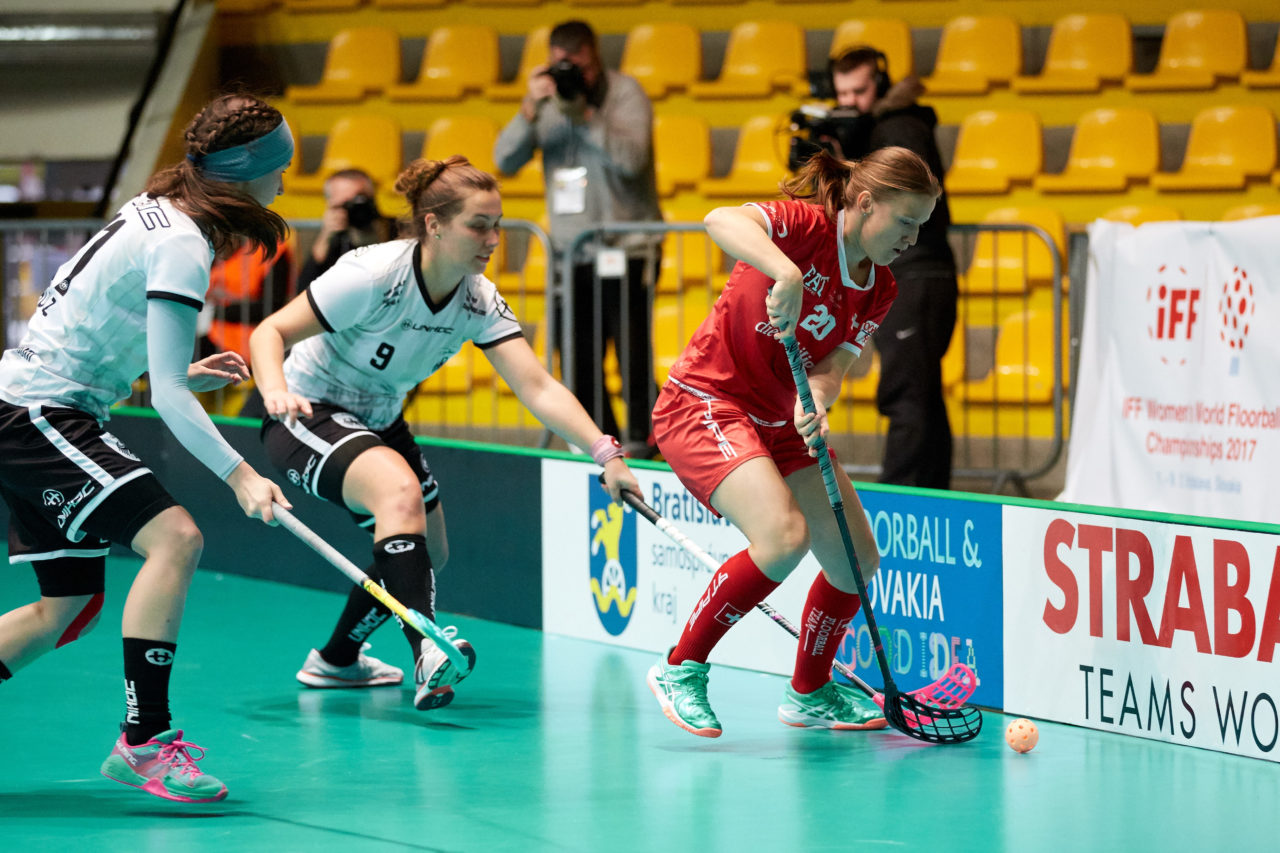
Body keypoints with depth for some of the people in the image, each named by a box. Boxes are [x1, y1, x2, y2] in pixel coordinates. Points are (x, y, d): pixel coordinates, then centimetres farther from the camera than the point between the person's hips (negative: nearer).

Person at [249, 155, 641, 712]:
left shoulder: (479, 300, -12)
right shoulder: (374, 275, -29)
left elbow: (538, 388, -19)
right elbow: (270, 332, -24)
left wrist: (606, 453, -32)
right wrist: (275, 390, -45)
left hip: (378, 419, 8)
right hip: (307, 414, -8)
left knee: (427, 553, 14)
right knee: (401, 491, -34)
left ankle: (336, 661, 38)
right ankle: (427, 657, -41)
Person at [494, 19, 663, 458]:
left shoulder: (626, 92, -5)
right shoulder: (548, 100, 6)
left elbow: (631, 158, -20)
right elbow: (505, 161, -1)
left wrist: (583, 112, -25)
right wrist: (530, 107, -15)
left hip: (627, 247, -4)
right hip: (572, 252, 4)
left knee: (633, 353, -10)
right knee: (580, 364, 3)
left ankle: (640, 443, -1)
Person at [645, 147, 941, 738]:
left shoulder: (879, 290, 4)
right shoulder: (807, 227, -18)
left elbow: (832, 367, -4)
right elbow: (721, 222, -37)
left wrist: (815, 401, -26)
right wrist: (785, 271, -51)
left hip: (778, 423, 9)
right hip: (706, 404, -8)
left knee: (857, 558, 7)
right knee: (785, 535, -28)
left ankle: (810, 692, 31)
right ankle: (681, 669, -11)